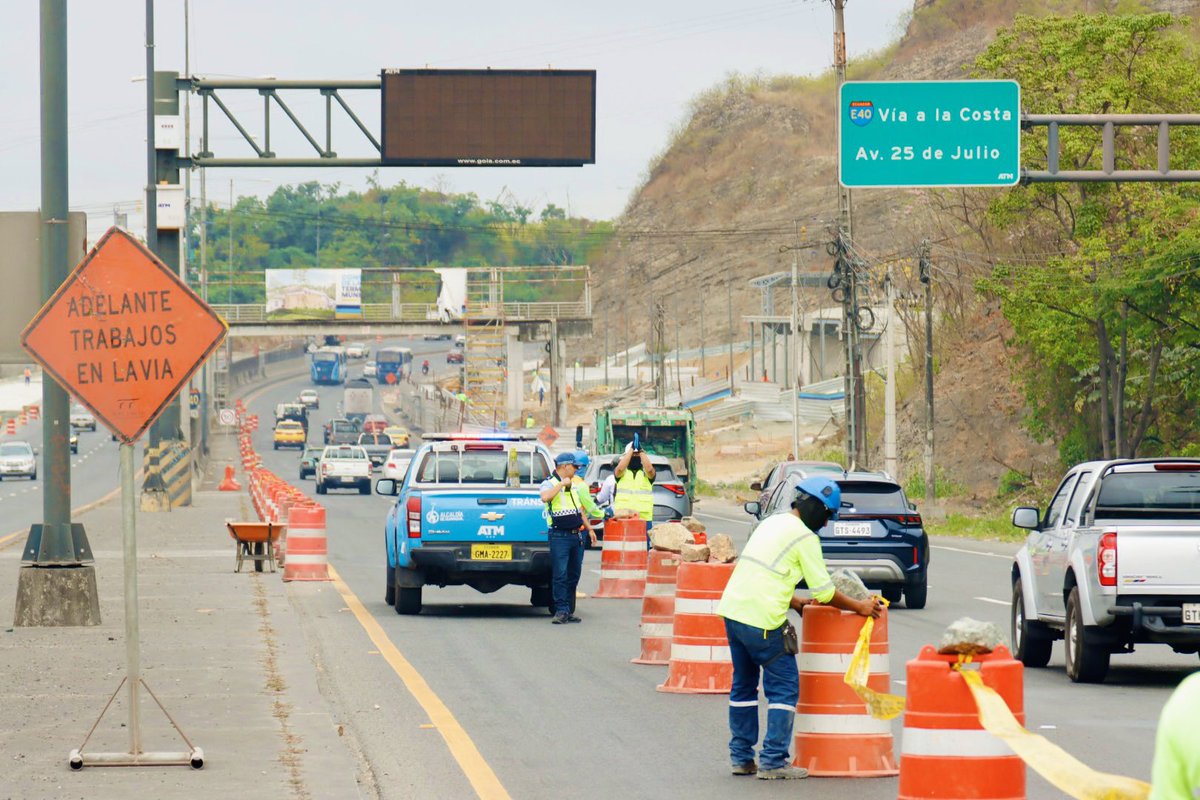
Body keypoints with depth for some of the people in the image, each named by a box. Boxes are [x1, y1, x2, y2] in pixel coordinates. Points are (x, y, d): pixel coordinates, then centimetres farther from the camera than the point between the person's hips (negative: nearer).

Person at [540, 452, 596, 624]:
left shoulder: (574, 486, 19)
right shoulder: (549, 484, -4)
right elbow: (545, 497, -28)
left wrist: (589, 528, 23)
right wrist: (562, 484, -21)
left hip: (576, 536, 7)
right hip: (559, 537, -7)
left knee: (574, 575, 8)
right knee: (560, 575, -10)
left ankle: (568, 611, 13)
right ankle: (561, 610, -9)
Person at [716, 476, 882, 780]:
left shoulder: (772, 523, 19)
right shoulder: (804, 538, -7)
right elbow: (824, 591, -6)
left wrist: (795, 603, 27)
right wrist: (859, 607, 6)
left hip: (733, 609, 9)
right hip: (762, 619, -9)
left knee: (744, 684, 18)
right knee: (784, 687, -1)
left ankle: (741, 757, 23)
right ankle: (773, 761, -4)